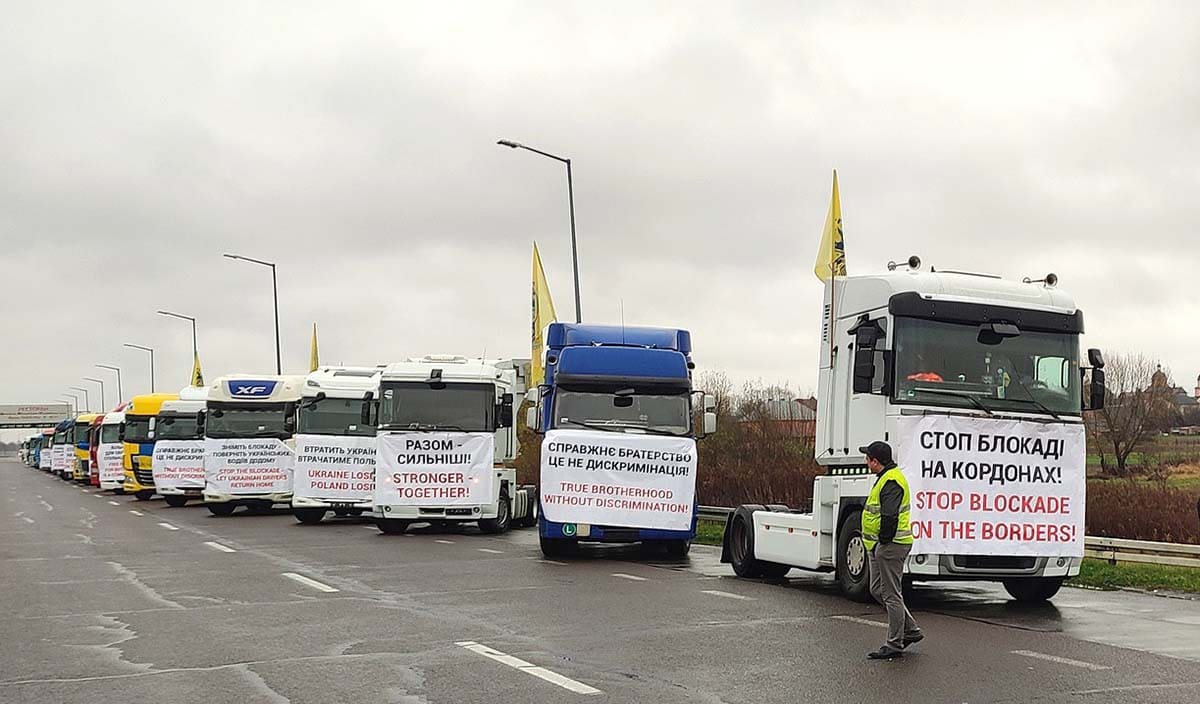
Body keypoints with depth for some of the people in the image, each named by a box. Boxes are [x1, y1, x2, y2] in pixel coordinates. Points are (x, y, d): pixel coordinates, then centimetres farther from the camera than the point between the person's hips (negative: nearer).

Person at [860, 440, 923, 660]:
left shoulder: (891, 481, -19)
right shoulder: (887, 477, 17)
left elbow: (889, 516, -26)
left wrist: (883, 542, -19)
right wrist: (876, 544, 20)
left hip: (890, 545, -11)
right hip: (880, 546, 11)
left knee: (891, 594, -4)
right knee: (878, 590, 17)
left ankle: (895, 645, 2)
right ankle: (910, 630, 23)